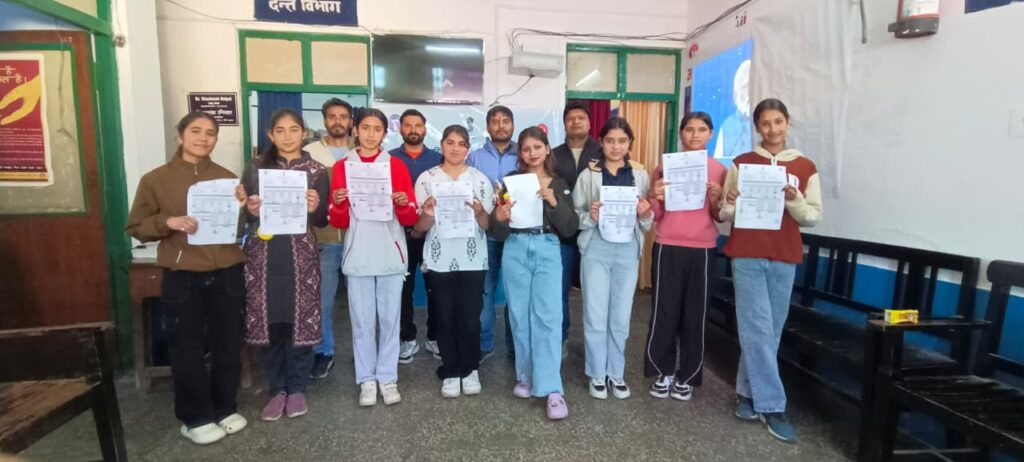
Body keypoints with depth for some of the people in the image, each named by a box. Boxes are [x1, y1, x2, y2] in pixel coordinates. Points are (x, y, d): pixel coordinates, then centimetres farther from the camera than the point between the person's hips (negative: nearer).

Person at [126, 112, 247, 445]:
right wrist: (168, 222, -16)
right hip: (182, 276, -2)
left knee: (228, 344, 10)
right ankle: (195, 418, 24)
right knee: (188, 349, 7)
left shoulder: (227, 178, 7)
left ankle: (225, 409, 28)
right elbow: (136, 228, 2)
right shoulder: (155, 179, 1)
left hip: (227, 273, 2)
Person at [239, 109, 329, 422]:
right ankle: (276, 389, 25)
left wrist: (314, 208, -18)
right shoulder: (256, 167, 8)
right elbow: (243, 215, 10)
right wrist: (250, 210, -12)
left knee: (300, 320, 4)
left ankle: (297, 387, 23)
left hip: (300, 255, -1)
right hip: (263, 255, 2)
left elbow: (323, 222, 3)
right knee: (268, 322, 6)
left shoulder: (316, 170, 4)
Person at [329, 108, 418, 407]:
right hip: (358, 255, 0)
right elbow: (338, 222, 4)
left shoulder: (397, 166, 4)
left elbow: (411, 219, 2)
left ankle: (388, 377, 20)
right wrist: (338, 204, -16)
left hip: (391, 254, 0)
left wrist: (404, 204, -18)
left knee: (389, 318, 6)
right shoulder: (341, 167, 5)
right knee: (362, 320, 6)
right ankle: (366, 379, 20)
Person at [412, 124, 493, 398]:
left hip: (472, 259, 0)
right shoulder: (426, 178, 3)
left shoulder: (480, 179, 4)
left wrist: (479, 213, -18)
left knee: (470, 318, 3)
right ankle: (450, 372, 23)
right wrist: (427, 215, -19)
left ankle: (470, 369, 25)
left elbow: (489, 224, 3)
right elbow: (420, 227, 2)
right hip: (439, 259, 0)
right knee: (445, 318, 6)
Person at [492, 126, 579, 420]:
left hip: (548, 252, 0)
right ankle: (526, 376, 24)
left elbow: (570, 229, 0)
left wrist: (554, 202, -15)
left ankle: (552, 389, -4)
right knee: (520, 316, 6)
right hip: (516, 252, 1)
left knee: (548, 316, -8)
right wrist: (499, 218, -21)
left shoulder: (559, 185, 8)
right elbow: (499, 233, 1)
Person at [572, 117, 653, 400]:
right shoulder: (588, 175, 0)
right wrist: (591, 217, -19)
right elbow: (574, 217, 0)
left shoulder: (641, 175, 6)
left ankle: (616, 373, 28)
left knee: (621, 316, 10)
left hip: (628, 250, 2)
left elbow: (648, 224, 10)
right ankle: (597, 374, 22)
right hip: (596, 249, -2)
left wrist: (645, 214, -11)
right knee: (595, 316, 3)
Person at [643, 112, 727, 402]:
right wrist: (655, 197, -16)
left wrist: (716, 200, -12)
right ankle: (663, 372, 18)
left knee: (695, 313, 5)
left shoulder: (719, 170, 5)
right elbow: (655, 215, 5)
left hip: (702, 250, 1)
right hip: (667, 248, 0)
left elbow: (720, 217, 8)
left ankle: (687, 377, 20)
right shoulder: (665, 166, 4)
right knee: (664, 311, 1)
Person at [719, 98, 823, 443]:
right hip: (747, 256, -2)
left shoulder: (805, 168, 8)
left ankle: (747, 393, 23)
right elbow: (724, 215, 3)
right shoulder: (741, 164, 4)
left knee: (771, 331, 8)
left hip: (785, 258, 3)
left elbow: (814, 216, 5)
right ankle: (771, 406, 3)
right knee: (757, 329, -5)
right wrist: (731, 205, -19)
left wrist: (794, 200, -14)